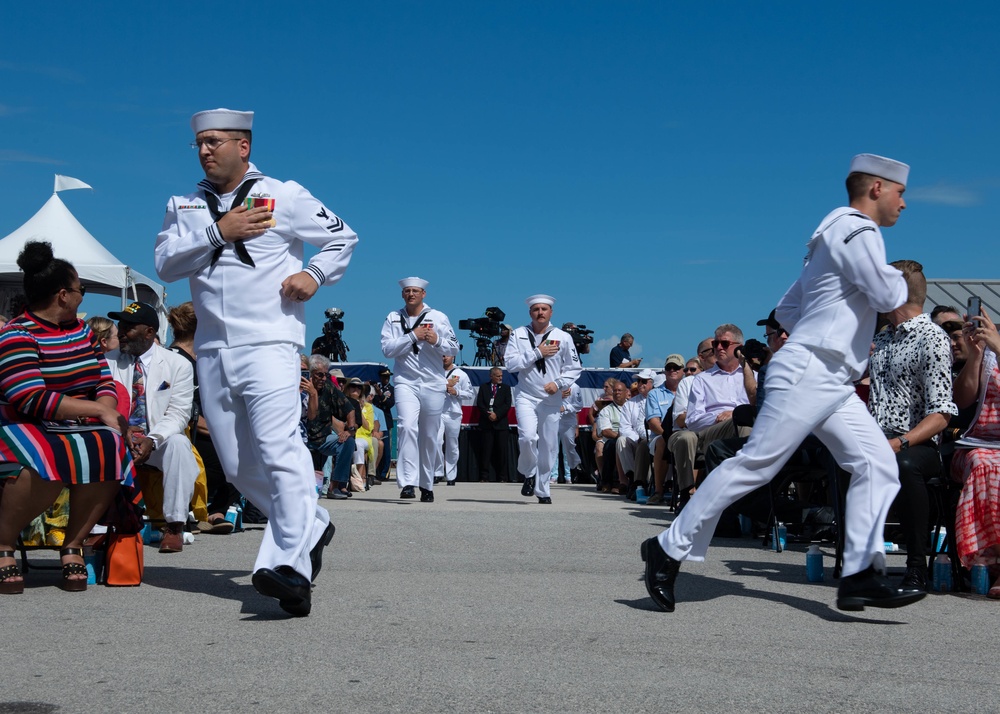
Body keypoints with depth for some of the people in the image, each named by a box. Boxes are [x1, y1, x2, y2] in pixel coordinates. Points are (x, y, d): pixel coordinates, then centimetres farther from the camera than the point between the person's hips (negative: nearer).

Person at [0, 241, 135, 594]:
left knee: (110, 449, -28)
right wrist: (98, 410, -17)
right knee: (53, 461, -40)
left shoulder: (82, 330, 14)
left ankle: (73, 545, -13)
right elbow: (32, 401, -20)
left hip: (76, 431, 6)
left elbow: (104, 379, 10)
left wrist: (108, 410, -14)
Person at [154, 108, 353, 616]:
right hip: (212, 351, 6)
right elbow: (165, 263, 1)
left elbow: (343, 237, 13)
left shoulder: (284, 196, 5)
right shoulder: (185, 207, 16)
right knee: (238, 466, 8)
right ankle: (311, 526, 27)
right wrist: (217, 232, -9)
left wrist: (314, 274, -3)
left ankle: (289, 565, -26)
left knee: (279, 449, -20)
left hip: (269, 344, -5)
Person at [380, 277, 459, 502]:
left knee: (430, 437, 8)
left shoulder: (439, 317, 6)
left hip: (433, 384, 1)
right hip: (406, 382, -1)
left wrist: (437, 341, -15)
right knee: (408, 427, -22)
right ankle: (407, 483, -25)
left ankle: (427, 485, 22)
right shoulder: (393, 318, 6)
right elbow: (387, 349, -5)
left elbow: (454, 348, 4)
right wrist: (412, 336, -12)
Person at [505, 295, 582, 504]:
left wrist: (558, 383, -11)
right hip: (526, 397, -1)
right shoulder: (518, 335, 3)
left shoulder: (563, 337, 3)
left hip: (551, 399, 1)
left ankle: (542, 490, 20)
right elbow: (510, 363, -8)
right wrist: (537, 352, -13)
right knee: (527, 437, -22)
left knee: (549, 446, 4)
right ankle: (529, 474, 6)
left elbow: (574, 368, 5)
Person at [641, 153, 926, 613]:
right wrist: (898, 279, 6)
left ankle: (860, 576, -4)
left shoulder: (836, 235, 23)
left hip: (833, 383, 10)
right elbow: (889, 298, -15)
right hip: (806, 373, -10)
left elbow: (786, 310, 25)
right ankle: (670, 548, -4)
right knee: (756, 463, -10)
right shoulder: (857, 230, -7)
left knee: (877, 463, 0)